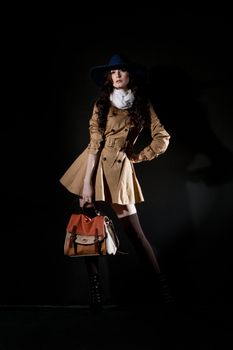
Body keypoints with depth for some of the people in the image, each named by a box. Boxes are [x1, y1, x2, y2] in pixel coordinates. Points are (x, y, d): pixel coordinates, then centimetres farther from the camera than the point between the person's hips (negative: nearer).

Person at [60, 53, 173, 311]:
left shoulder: (142, 104, 4)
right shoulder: (101, 103, 2)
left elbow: (162, 138, 5)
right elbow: (95, 142, -7)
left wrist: (137, 157, 5)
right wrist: (87, 183, -14)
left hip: (118, 169, -1)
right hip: (94, 166, 1)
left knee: (134, 231, -1)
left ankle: (162, 283, 11)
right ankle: (95, 287, 8)